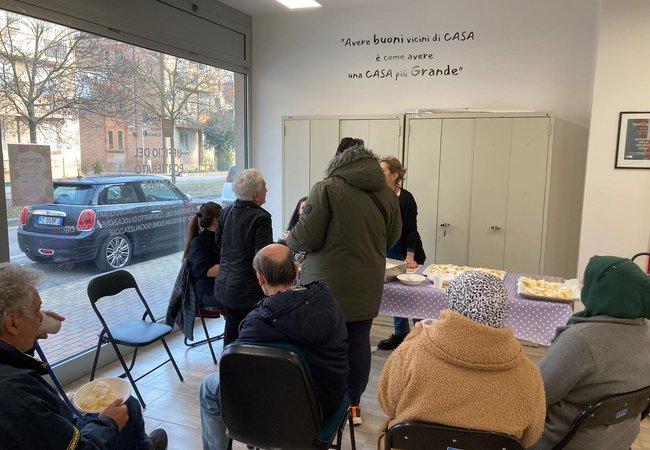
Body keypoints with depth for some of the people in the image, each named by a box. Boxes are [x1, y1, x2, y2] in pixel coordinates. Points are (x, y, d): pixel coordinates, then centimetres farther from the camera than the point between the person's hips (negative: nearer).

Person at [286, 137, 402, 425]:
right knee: (358, 343, 13)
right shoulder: (387, 194, 3)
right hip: (366, 285, 4)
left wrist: (290, 240, 9)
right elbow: (391, 239, 13)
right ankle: (353, 406, 27)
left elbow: (306, 238, -12)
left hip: (328, 284, -4)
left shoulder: (326, 188, -11)